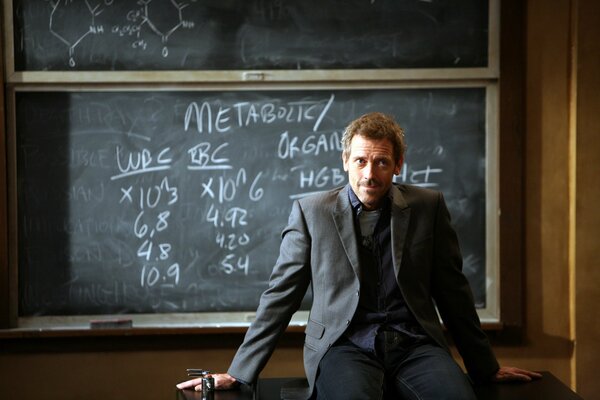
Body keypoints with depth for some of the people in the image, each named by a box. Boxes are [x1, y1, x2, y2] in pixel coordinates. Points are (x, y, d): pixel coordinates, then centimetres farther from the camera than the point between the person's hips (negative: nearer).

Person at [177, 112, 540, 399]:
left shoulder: (428, 206, 10)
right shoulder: (311, 211, 7)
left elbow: (453, 291, 15)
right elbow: (280, 296, 8)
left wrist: (486, 366, 18)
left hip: (415, 345, 2)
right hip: (345, 345, -2)